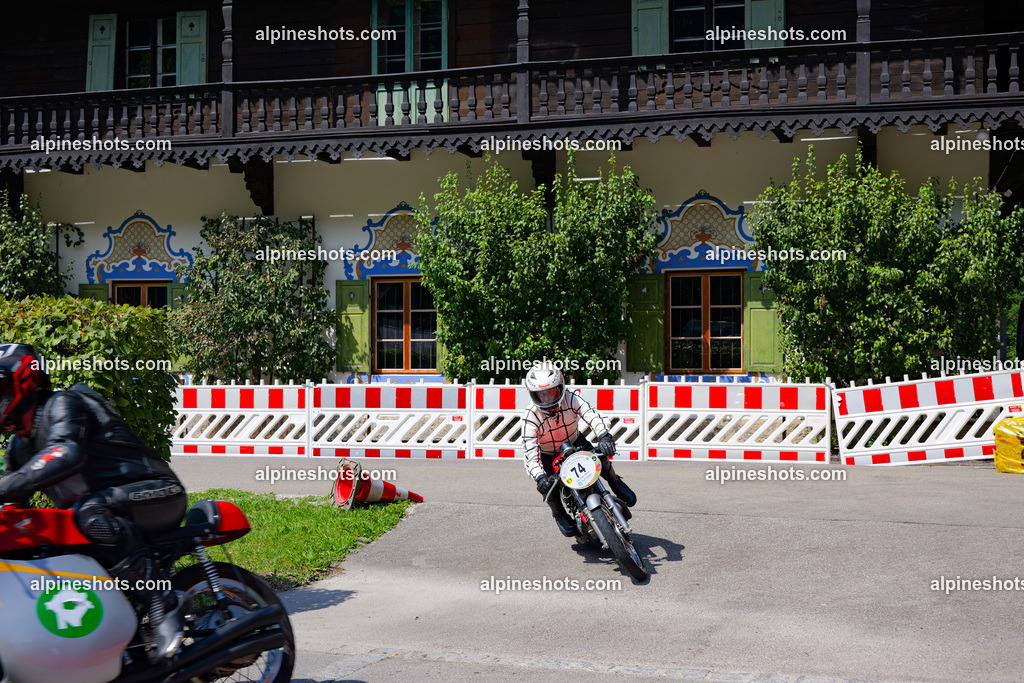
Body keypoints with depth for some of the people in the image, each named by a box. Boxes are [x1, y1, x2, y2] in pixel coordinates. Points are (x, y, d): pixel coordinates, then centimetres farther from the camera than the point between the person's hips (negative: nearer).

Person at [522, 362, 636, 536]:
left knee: (599, 457, -22)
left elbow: (591, 415, -40)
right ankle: (559, 514, 7)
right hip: (548, 455, -2)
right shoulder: (531, 417, -28)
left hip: (574, 442, 2)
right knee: (546, 485, -25)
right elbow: (531, 451, -32)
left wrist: (604, 437, -61)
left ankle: (616, 484, 11)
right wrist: (540, 478, -50)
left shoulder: (572, 399, -25)